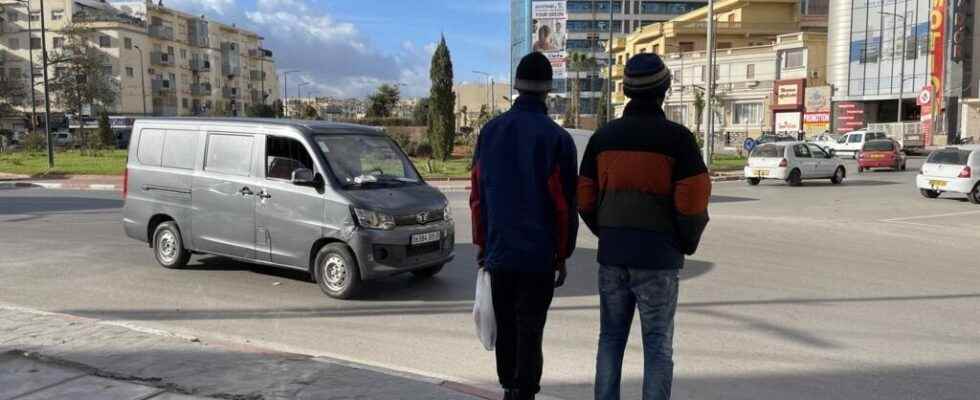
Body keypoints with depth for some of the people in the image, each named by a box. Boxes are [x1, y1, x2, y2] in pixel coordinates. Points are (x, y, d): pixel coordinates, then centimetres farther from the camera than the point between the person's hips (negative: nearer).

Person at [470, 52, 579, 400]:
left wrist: (481, 243, 15)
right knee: (529, 332, 2)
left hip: (498, 252, 4)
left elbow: (477, 195, 7)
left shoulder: (490, 131, 4)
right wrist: (562, 255, 2)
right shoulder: (556, 137, -9)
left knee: (505, 328, 17)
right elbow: (565, 204, -8)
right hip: (539, 255, -4)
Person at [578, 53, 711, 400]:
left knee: (611, 337, 14)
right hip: (658, 256, -4)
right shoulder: (677, 137, -8)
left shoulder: (603, 136, 4)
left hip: (611, 254, 4)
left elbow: (585, 199, 5)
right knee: (657, 343, 6)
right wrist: (688, 243, 5)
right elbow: (693, 203, -13)